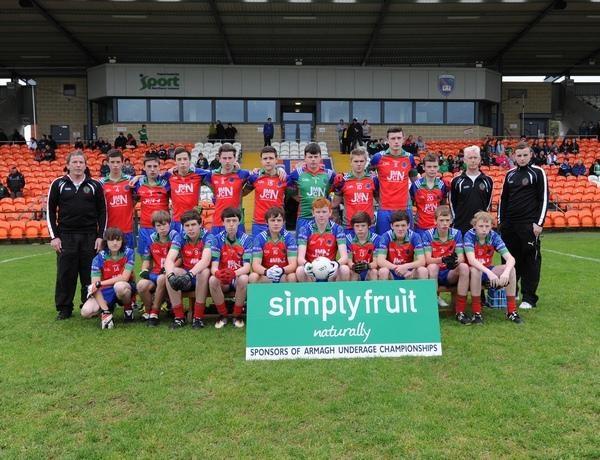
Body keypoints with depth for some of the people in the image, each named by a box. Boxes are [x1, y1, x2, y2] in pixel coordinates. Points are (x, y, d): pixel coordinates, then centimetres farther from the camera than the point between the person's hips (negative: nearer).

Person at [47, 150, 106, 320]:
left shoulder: (95, 185, 5)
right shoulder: (58, 184, 5)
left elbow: (102, 212, 6)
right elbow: (51, 211, 6)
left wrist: (100, 236, -1)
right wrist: (54, 236, -2)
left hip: (89, 236, 0)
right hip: (66, 236, 0)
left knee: (89, 274, 4)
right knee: (65, 274, 3)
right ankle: (64, 308, 15)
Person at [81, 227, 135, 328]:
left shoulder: (128, 253, -12)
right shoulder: (99, 258, -10)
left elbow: (124, 277, -19)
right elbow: (95, 285, -17)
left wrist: (100, 283, -20)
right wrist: (105, 310, -28)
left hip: (124, 289, -2)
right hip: (105, 293, 2)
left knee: (119, 286, -37)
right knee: (86, 312, -21)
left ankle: (128, 308, -5)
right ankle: (108, 309, 12)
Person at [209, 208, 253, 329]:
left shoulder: (246, 239, -8)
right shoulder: (218, 239, -5)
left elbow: (247, 267, -16)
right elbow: (214, 266, -12)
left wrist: (234, 273, -38)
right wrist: (217, 273, -37)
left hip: (239, 277, -1)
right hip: (222, 279, 1)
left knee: (244, 279, -35)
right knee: (212, 280, -31)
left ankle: (237, 315, -12)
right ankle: (223, 315, -9)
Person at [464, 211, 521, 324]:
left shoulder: (493, 236, -10)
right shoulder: (469, 235, -19)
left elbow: (510, 258, -19)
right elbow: (471, 260, -33)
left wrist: (506, 272, -40)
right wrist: (489, 273, -47)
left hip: (488, 270, 4)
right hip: (473, 272, -3)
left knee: (511, 269, -21)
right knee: (476, 270, -37)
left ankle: (511, 311, -12)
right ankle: (476, 313, -27)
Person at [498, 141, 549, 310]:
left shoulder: (537, 173, -1)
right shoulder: (510, 174, 13)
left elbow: (544, 199, -5)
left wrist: (539, 223, -11)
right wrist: (501, 221, 11)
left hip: (529, 225, -5)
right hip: (509, 225, 5)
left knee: (530, 260, -1)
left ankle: (529, 298, 7)